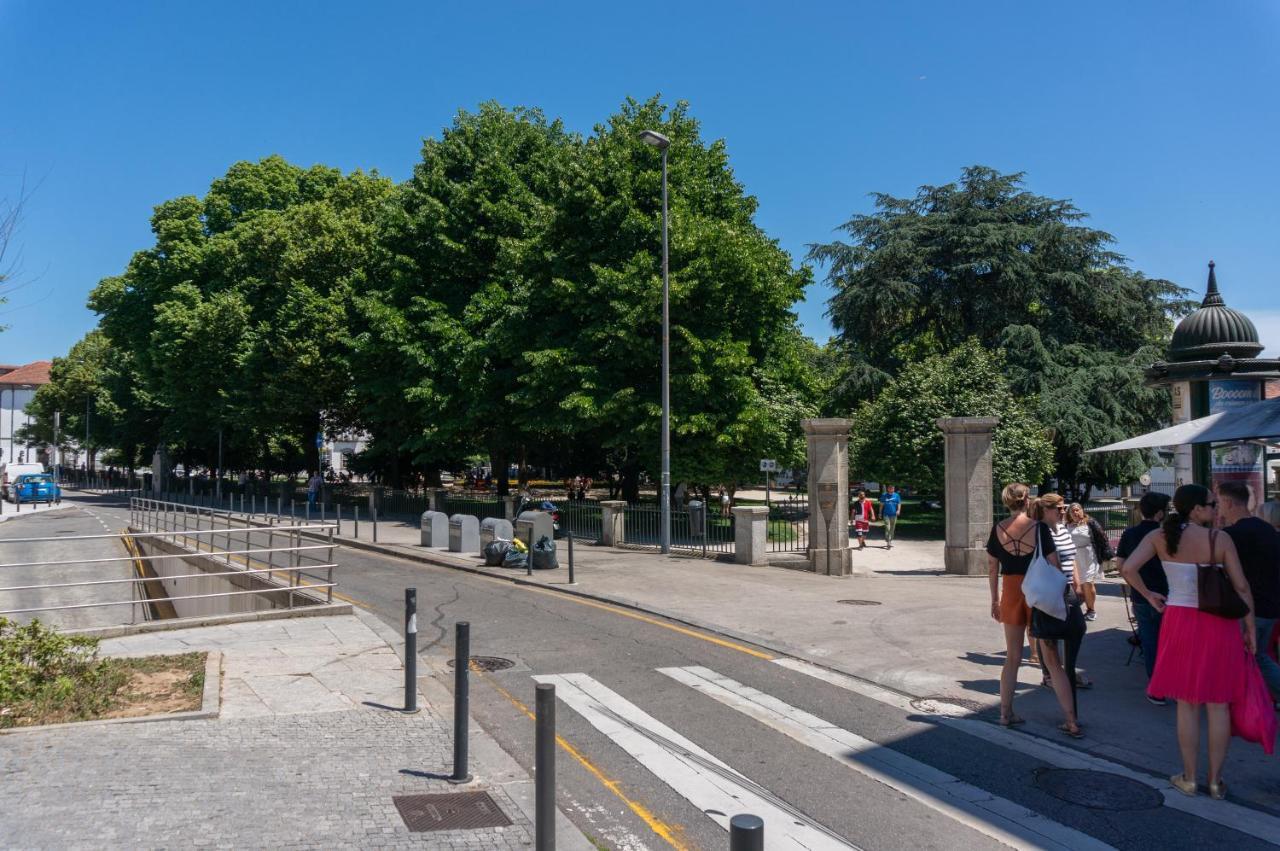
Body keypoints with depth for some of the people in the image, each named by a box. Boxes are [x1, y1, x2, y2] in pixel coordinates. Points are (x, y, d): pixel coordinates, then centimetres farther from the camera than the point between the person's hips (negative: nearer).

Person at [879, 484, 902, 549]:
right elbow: (881, 504, 9)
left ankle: (890, 541, 24)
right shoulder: (884, 495, 3)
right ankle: (887, 542, -14)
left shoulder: (896, 495, 4)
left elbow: (899, 504, 5)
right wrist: (880, 513, 9)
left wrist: (898, 510, -14)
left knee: (892, 529, 10)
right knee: (887, 528, -12)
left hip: (894, 514, 2)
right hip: (886, 514, -2)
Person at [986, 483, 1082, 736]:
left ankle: (1005, 714, 17)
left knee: (1012, 657, 15)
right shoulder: (1038, 527, -10)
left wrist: (995, 600, 12)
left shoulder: (998, 529, -2)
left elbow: (992, 567, 3)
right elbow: (1054, 566, -9)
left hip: (1011, 592, 2)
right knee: (1052, 660, 5)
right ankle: (1071, 721, 6)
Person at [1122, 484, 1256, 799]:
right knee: (1218, 705, 11)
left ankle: (1189, 778, 20)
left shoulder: (1159, 537, -4)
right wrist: (1250, 629, 4)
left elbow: (1128, 568, -13)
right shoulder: (1220, 539, -8)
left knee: (1187, 704, 12)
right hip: (1219, 624, -1)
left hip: (1180, 622, 1)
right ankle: (1216, 780, 19)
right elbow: (1242, 588, -6)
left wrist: (1149, 595, 2)